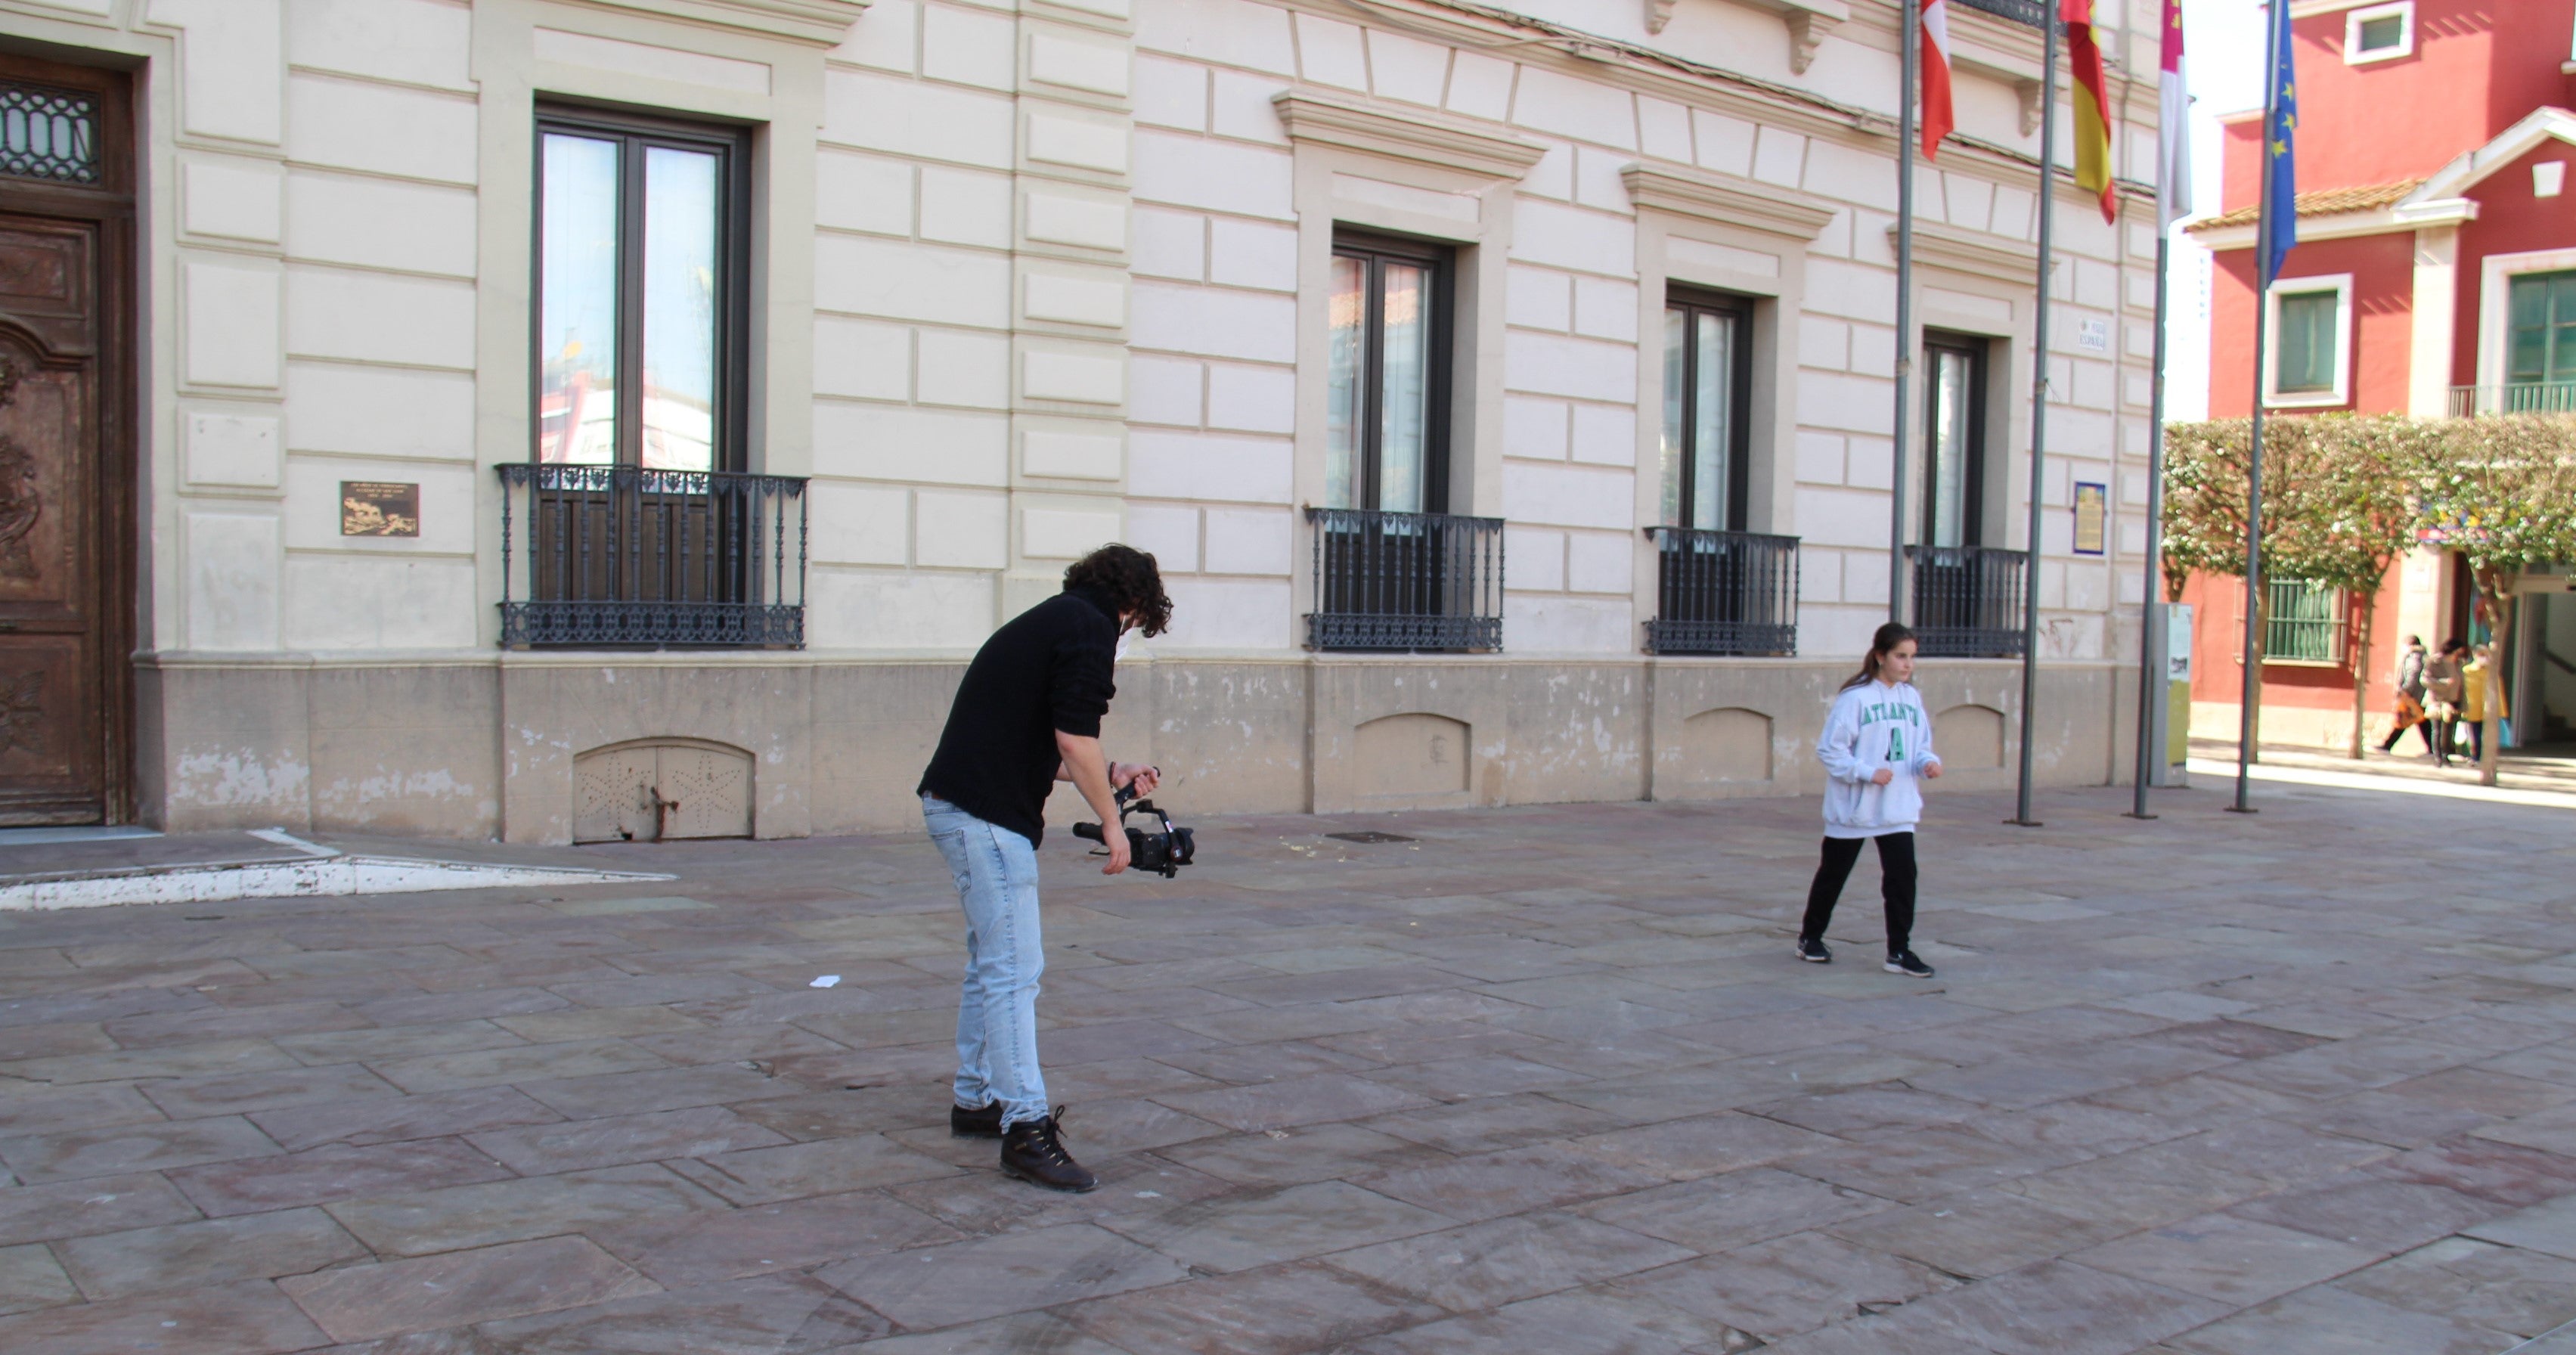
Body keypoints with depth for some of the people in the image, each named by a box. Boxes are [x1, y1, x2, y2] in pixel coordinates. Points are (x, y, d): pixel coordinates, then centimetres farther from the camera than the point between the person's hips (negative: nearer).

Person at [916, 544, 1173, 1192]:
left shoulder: (1051, 619, 21)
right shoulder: (1091, 628, -9)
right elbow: (1073, 738, -18)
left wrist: (1110, 773, 31)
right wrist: (1111, 822, -8)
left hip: (958, 804, 10)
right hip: (987, 815, -10)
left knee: (993, 961, 19)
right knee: (1014, 968, -9)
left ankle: (976, 1101, 29)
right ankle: (1026, 1129, -8)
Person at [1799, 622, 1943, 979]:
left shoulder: (1912, 698, 6)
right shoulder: (1855, 697, -13)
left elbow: (1920, 746, 14)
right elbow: (1829, 749, -13)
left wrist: (1928, 762, -8)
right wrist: (1868, 772, -21)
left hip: (1899, 808, 4)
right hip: (1853, 807, -4)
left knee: (1902, 875, -5)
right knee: (1833, 874, 10)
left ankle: (1899, 951, 3)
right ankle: (1810, 937, 28)